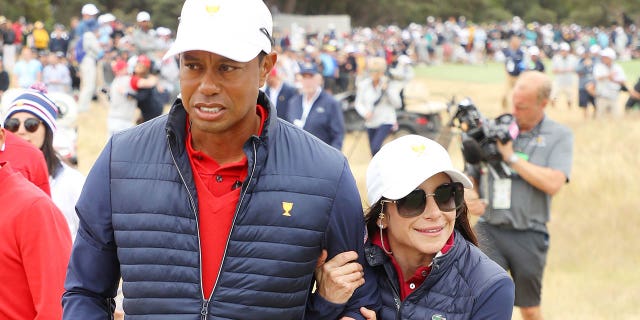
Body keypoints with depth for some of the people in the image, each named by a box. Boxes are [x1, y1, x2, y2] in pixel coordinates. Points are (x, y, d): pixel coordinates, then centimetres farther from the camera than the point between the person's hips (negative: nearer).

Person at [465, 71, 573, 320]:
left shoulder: (560, 136, -2)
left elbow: (553, 184, -17)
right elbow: (470, 175, 13)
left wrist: (511, 156, -15)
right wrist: (469, 197, -9)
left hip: (529, 236, -1)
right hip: (489, 231, 1)